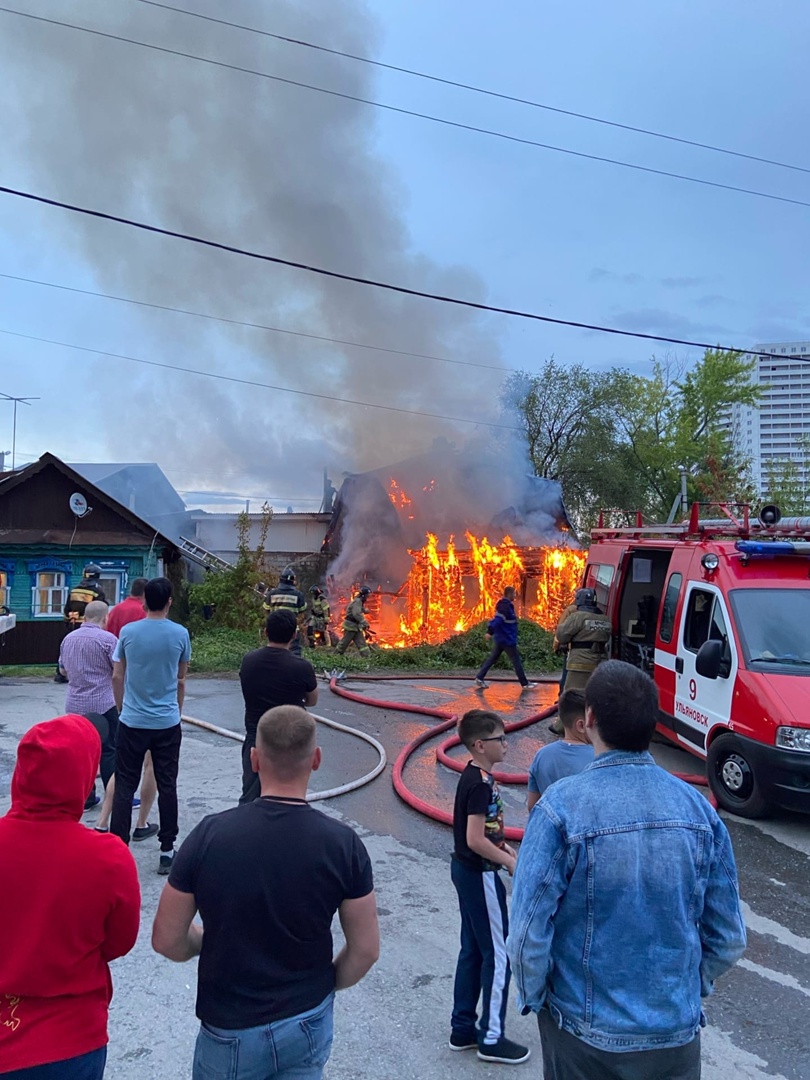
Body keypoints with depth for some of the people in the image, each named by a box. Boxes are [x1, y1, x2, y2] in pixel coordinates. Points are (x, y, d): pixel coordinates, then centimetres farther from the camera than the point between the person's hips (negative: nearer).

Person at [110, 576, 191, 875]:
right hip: (167, 722, 0)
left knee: (124, 786, 9)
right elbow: (180, 681, 5)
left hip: (132, 722, 0)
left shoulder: (128, 632, -5)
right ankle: (167, 851, 15)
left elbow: (117, 677, 3)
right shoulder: (180, 634, -5)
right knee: (167, 786, 9)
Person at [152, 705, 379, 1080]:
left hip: (231, 1031, 0)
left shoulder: (210, 835, -19)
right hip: (310, 1024, 1)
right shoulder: (343, 844, -18)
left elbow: (166, 940, -10)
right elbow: (366, 950, -9)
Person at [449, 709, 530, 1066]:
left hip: (467, 871, 9)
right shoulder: (481, 783, -23)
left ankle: (463, 1029, 28)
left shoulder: (474, 777, 6)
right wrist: (510, 861, -14)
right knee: (497, 955, 4)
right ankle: (491, 1038, 16)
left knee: (473, 950, 17)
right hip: (479, 875, -9)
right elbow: (475, 840, -25)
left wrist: (504, 848, 9)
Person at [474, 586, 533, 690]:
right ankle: (525, 684, 9)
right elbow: (497, 620, -29)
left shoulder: (505, 605, 11)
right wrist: (490, 632, -35)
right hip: (507, 639, -10)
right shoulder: (505, 606, -20)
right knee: (516, 661, 1)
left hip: (501, 638, 10)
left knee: (492, 658, 10)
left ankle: (479, 678, 9)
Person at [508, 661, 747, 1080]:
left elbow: (529, 935, -19)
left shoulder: (561, 807, -22)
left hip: (586, 1032, -2)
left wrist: (534, 997, 0)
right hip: (678, 1030, 2)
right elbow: (728, 938, -2)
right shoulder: (698, 807, -10)